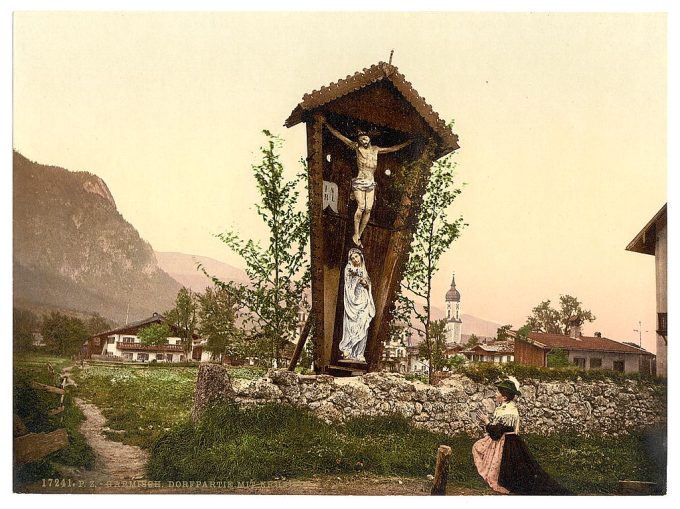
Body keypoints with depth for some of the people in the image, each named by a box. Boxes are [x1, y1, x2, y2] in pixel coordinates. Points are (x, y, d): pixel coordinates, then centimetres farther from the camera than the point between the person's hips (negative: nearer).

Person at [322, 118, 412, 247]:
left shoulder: (375, 149, 10)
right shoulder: (357, 147, 0)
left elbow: (393, 148, 21)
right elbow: (339, 135, 1)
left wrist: (407, 143, 22)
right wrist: (326, 124, 0)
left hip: (371, 183, 4)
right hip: (359, 182, -4)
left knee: (368, 209, -4)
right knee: (361, 207, -17)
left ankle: (359, 235, 2)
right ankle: (356, 234, -7)